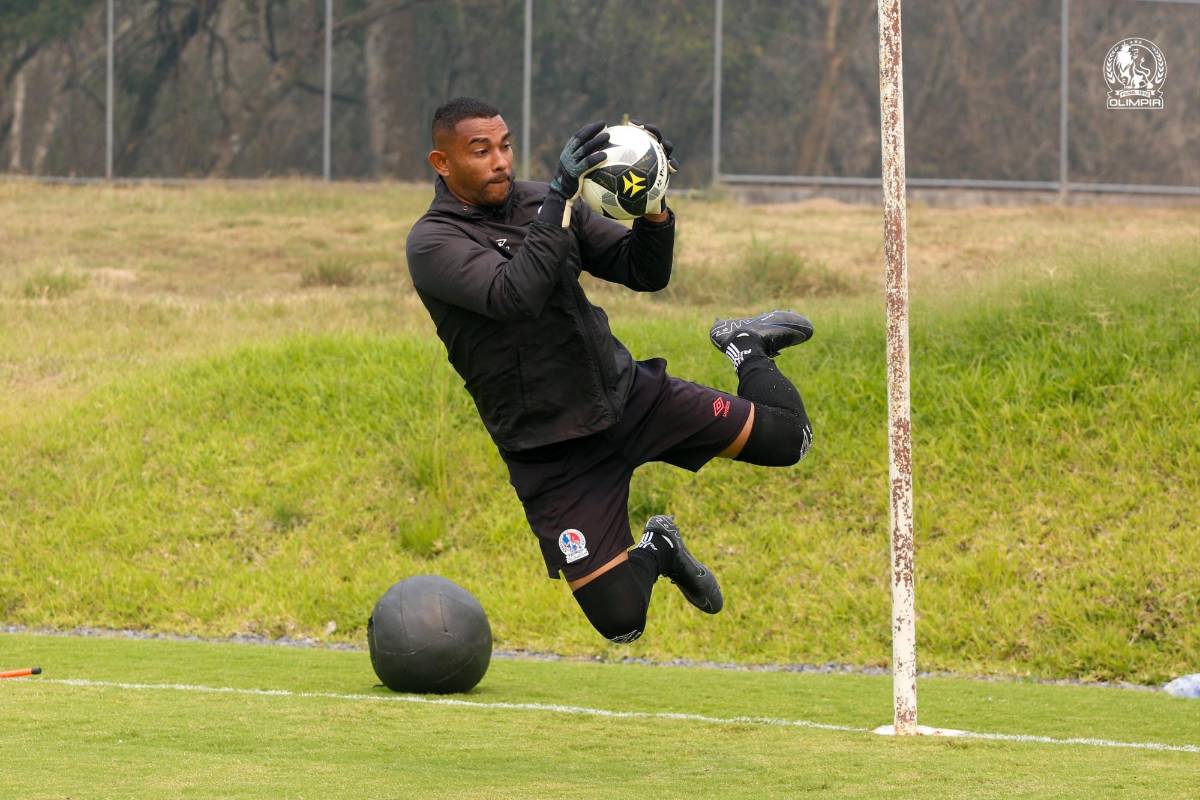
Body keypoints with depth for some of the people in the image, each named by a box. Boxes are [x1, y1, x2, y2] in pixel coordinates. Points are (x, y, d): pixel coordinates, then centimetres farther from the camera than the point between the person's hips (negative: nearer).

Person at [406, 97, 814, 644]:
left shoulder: (539, 203, 3)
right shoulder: (432, 244, -12)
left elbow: (645, 272, 4)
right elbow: (514, 297, -30)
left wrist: (652, 206, -15)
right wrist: (559, 199, -35)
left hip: (628, 394, 4)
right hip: (551, 450, -4)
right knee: (619, 620, -11)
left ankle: (745, 347, 26)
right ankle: (654, 551, 25)